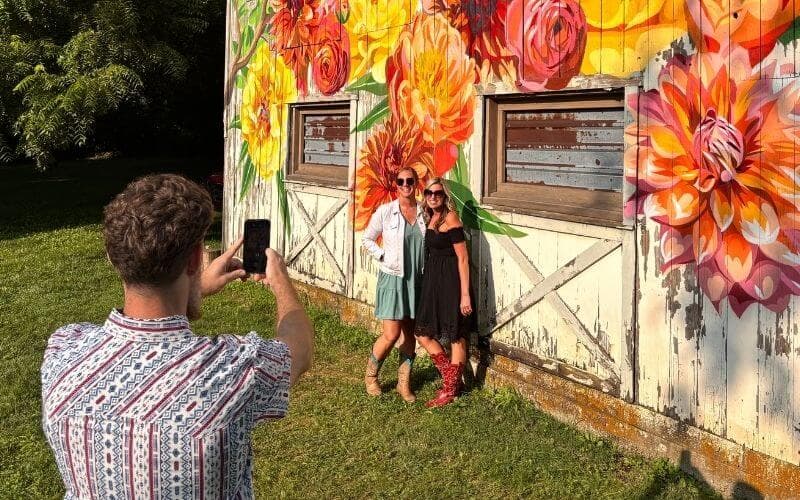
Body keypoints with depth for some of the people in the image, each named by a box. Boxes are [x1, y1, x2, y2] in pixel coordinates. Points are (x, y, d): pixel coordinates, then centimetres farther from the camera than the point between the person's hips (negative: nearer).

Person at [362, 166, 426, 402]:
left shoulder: (425, 212, 1)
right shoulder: (385, 211, -7)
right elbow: (367, 239, 3)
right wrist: (384, 257, -9)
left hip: (417, 279, 3)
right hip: (392, 277, -3)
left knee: (410, 333, 10)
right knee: (391, 334, -7)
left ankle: (404, 382, 24)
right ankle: (370, 374, 18)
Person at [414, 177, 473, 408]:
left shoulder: (450, 218, -13)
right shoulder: (431, 218, 11)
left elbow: (463, 258, -16)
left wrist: (465, 294, -19)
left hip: (451, 281, -9)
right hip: (433, 280, 9)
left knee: (455, 335, 5)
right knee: (423, 333, 10)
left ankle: (451, 389, 17)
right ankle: (451, 378, 25)